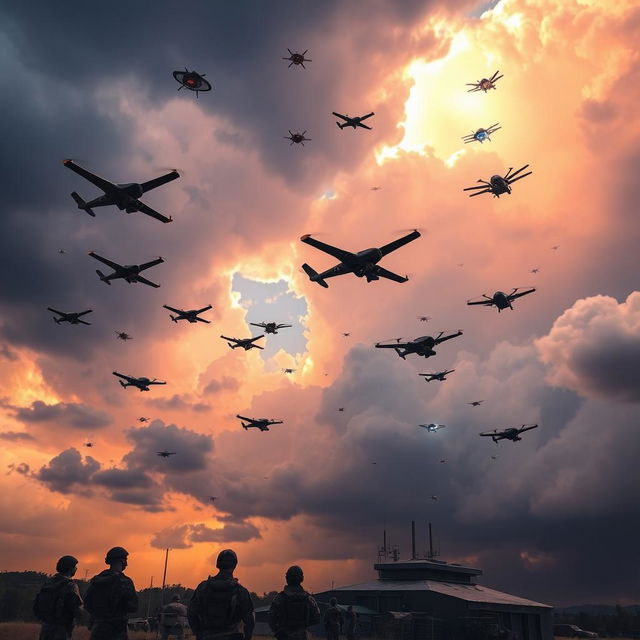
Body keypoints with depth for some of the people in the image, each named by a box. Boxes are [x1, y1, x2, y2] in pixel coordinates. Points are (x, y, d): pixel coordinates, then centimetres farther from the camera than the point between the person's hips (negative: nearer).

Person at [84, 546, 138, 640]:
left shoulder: (94, 580, 5)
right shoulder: (124, 582, -13)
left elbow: (87, 605, 10)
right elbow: (133, 607, -11)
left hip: (96, 629, 6)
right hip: (116, 632, -6)